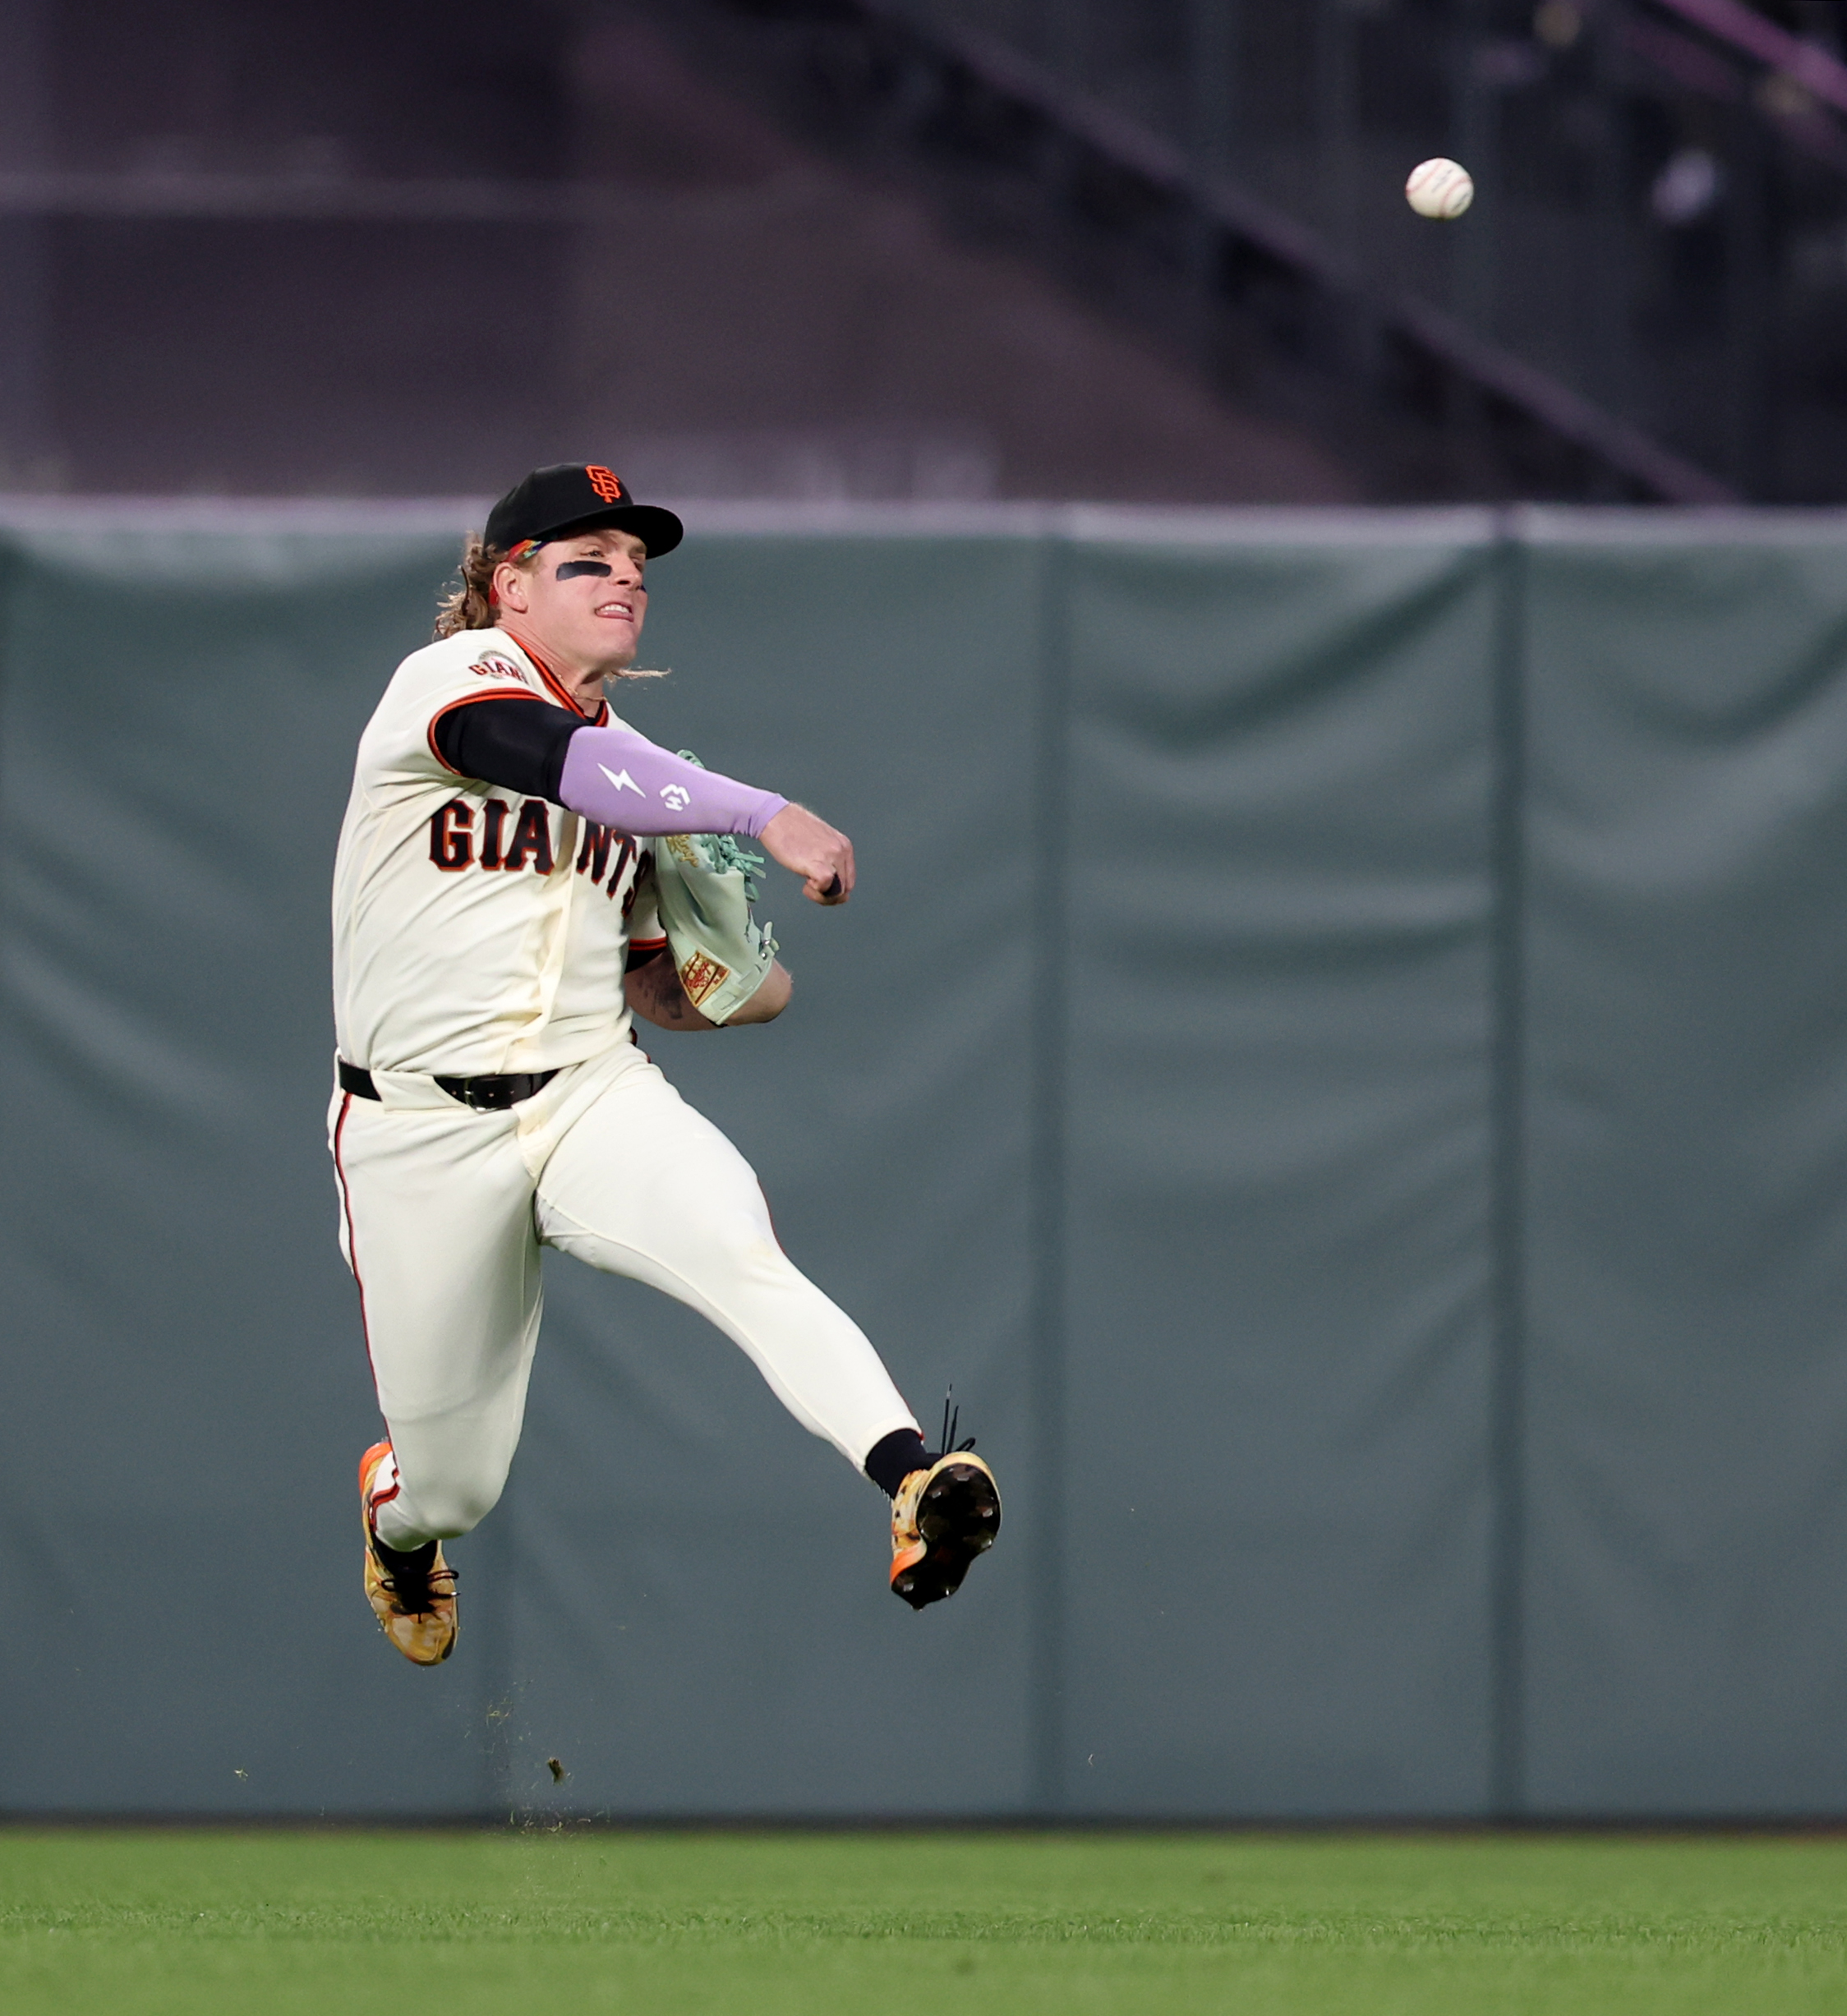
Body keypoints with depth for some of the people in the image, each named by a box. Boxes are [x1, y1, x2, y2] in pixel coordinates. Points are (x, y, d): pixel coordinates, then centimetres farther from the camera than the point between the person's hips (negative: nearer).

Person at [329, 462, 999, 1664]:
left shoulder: (629, 766, 17)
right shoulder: (454, 677, -6)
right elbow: (558, 763, -28)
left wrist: (741, 991, 0)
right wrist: (764, 817, -32)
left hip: (593, 1099, 4)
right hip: (419, 1134, -4)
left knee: (741, 1250, -30)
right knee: (455, 1489, 3)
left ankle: (914, 1485, -50)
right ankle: (398, 1520, 42)